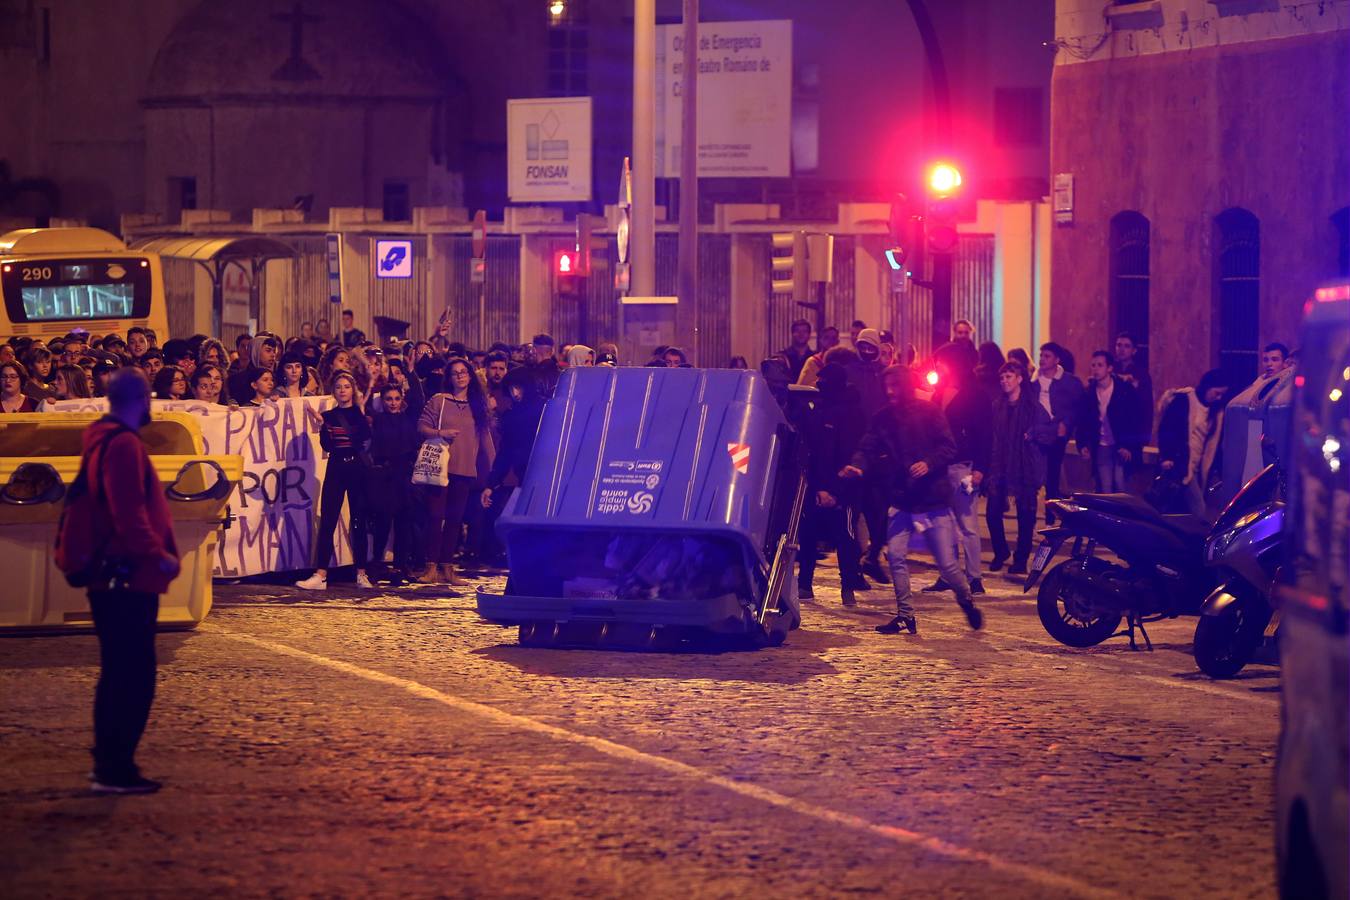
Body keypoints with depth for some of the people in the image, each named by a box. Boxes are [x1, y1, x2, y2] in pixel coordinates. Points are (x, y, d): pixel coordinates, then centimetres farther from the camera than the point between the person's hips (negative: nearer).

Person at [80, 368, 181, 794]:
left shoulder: (103, 441, 17)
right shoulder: (123, 445, -16)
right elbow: (129, 513, -23)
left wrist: (155, 551, 19)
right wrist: (158, 553, -18)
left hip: (113, 578, 11)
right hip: (130, 580, -11)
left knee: (118, 677, 17)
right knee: (134, 679, -7)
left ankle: (109, 763, 24)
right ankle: (116, 769, -7)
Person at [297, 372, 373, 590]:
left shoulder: (361, 414, 6)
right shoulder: (328, 416, 10)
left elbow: (367, 437, -12)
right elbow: (326, 445, 0)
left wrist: (362, 413, -15)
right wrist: (322, 426, -14)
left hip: (357, 469, -1)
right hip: (336, 469, 1)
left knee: (359, 522, 2)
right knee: (327, 521, -7)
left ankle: (361, 574, 9)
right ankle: (320, 576, -12)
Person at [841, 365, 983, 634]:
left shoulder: (928, 412, -5)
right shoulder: (883, 418, 5)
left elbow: (949, 448, -8)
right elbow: (868, 448, -4)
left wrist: (929, 463, -25)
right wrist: (857, 465, -25)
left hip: (933, 500, -3)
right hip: (901, 499, 4)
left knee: (947, 564, -1)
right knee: (895, 556, -8)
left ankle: (966, 600, 27)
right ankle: (904, 616, 4)